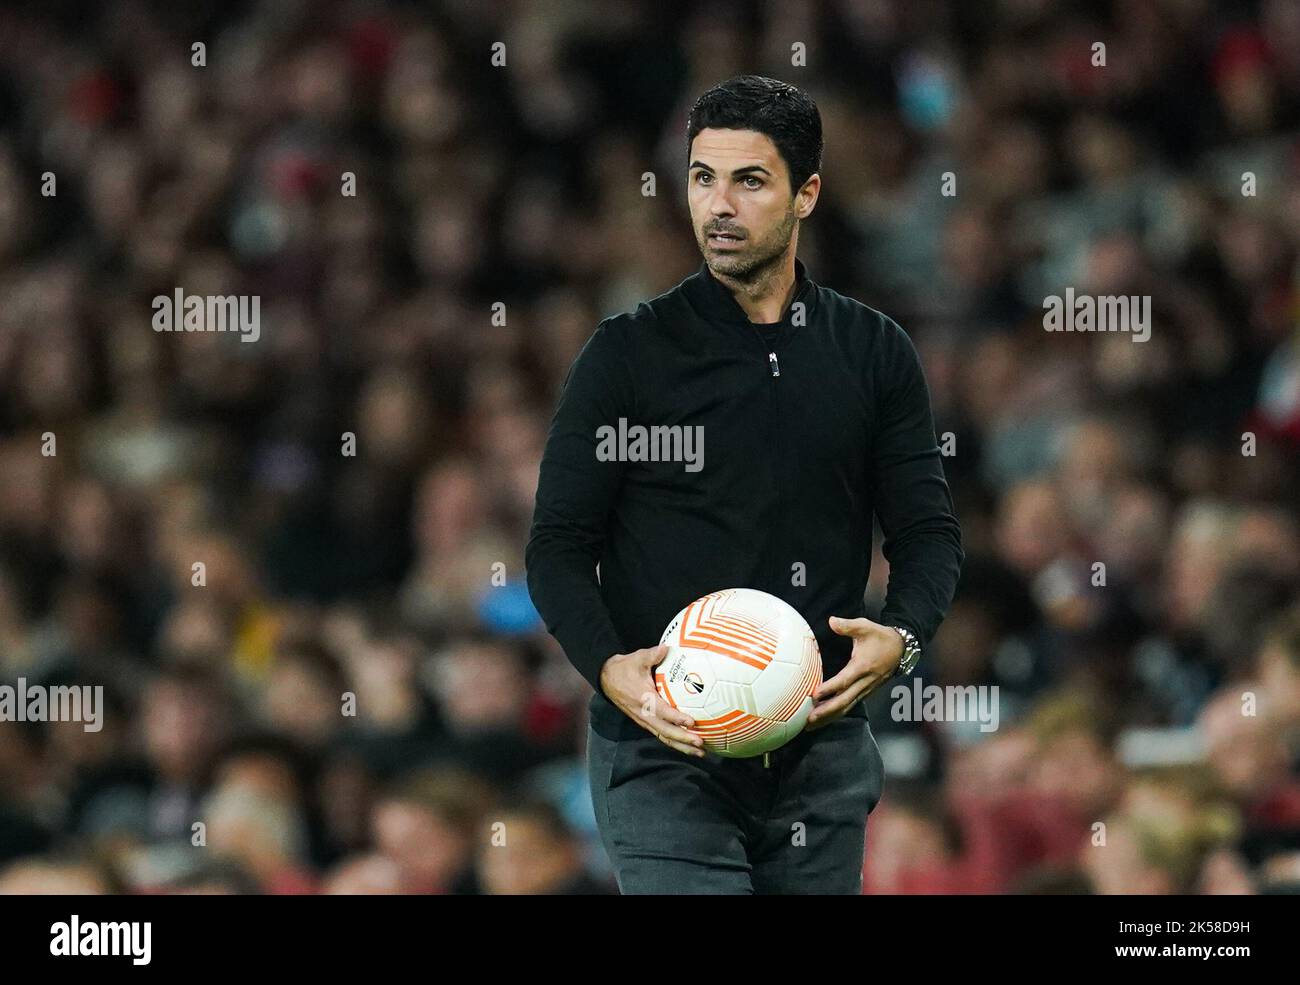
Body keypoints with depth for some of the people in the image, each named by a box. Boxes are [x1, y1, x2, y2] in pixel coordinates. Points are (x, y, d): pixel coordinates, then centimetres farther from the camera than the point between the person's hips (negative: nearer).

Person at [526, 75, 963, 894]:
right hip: (665, 747, -3)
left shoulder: (872, 352, 8)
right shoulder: (630, 353, 0)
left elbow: (927, 527, 8)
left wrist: (902, 635, -14)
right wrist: (608, 667, -20)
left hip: (823, 748, 3)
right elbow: (560, 544, -1)